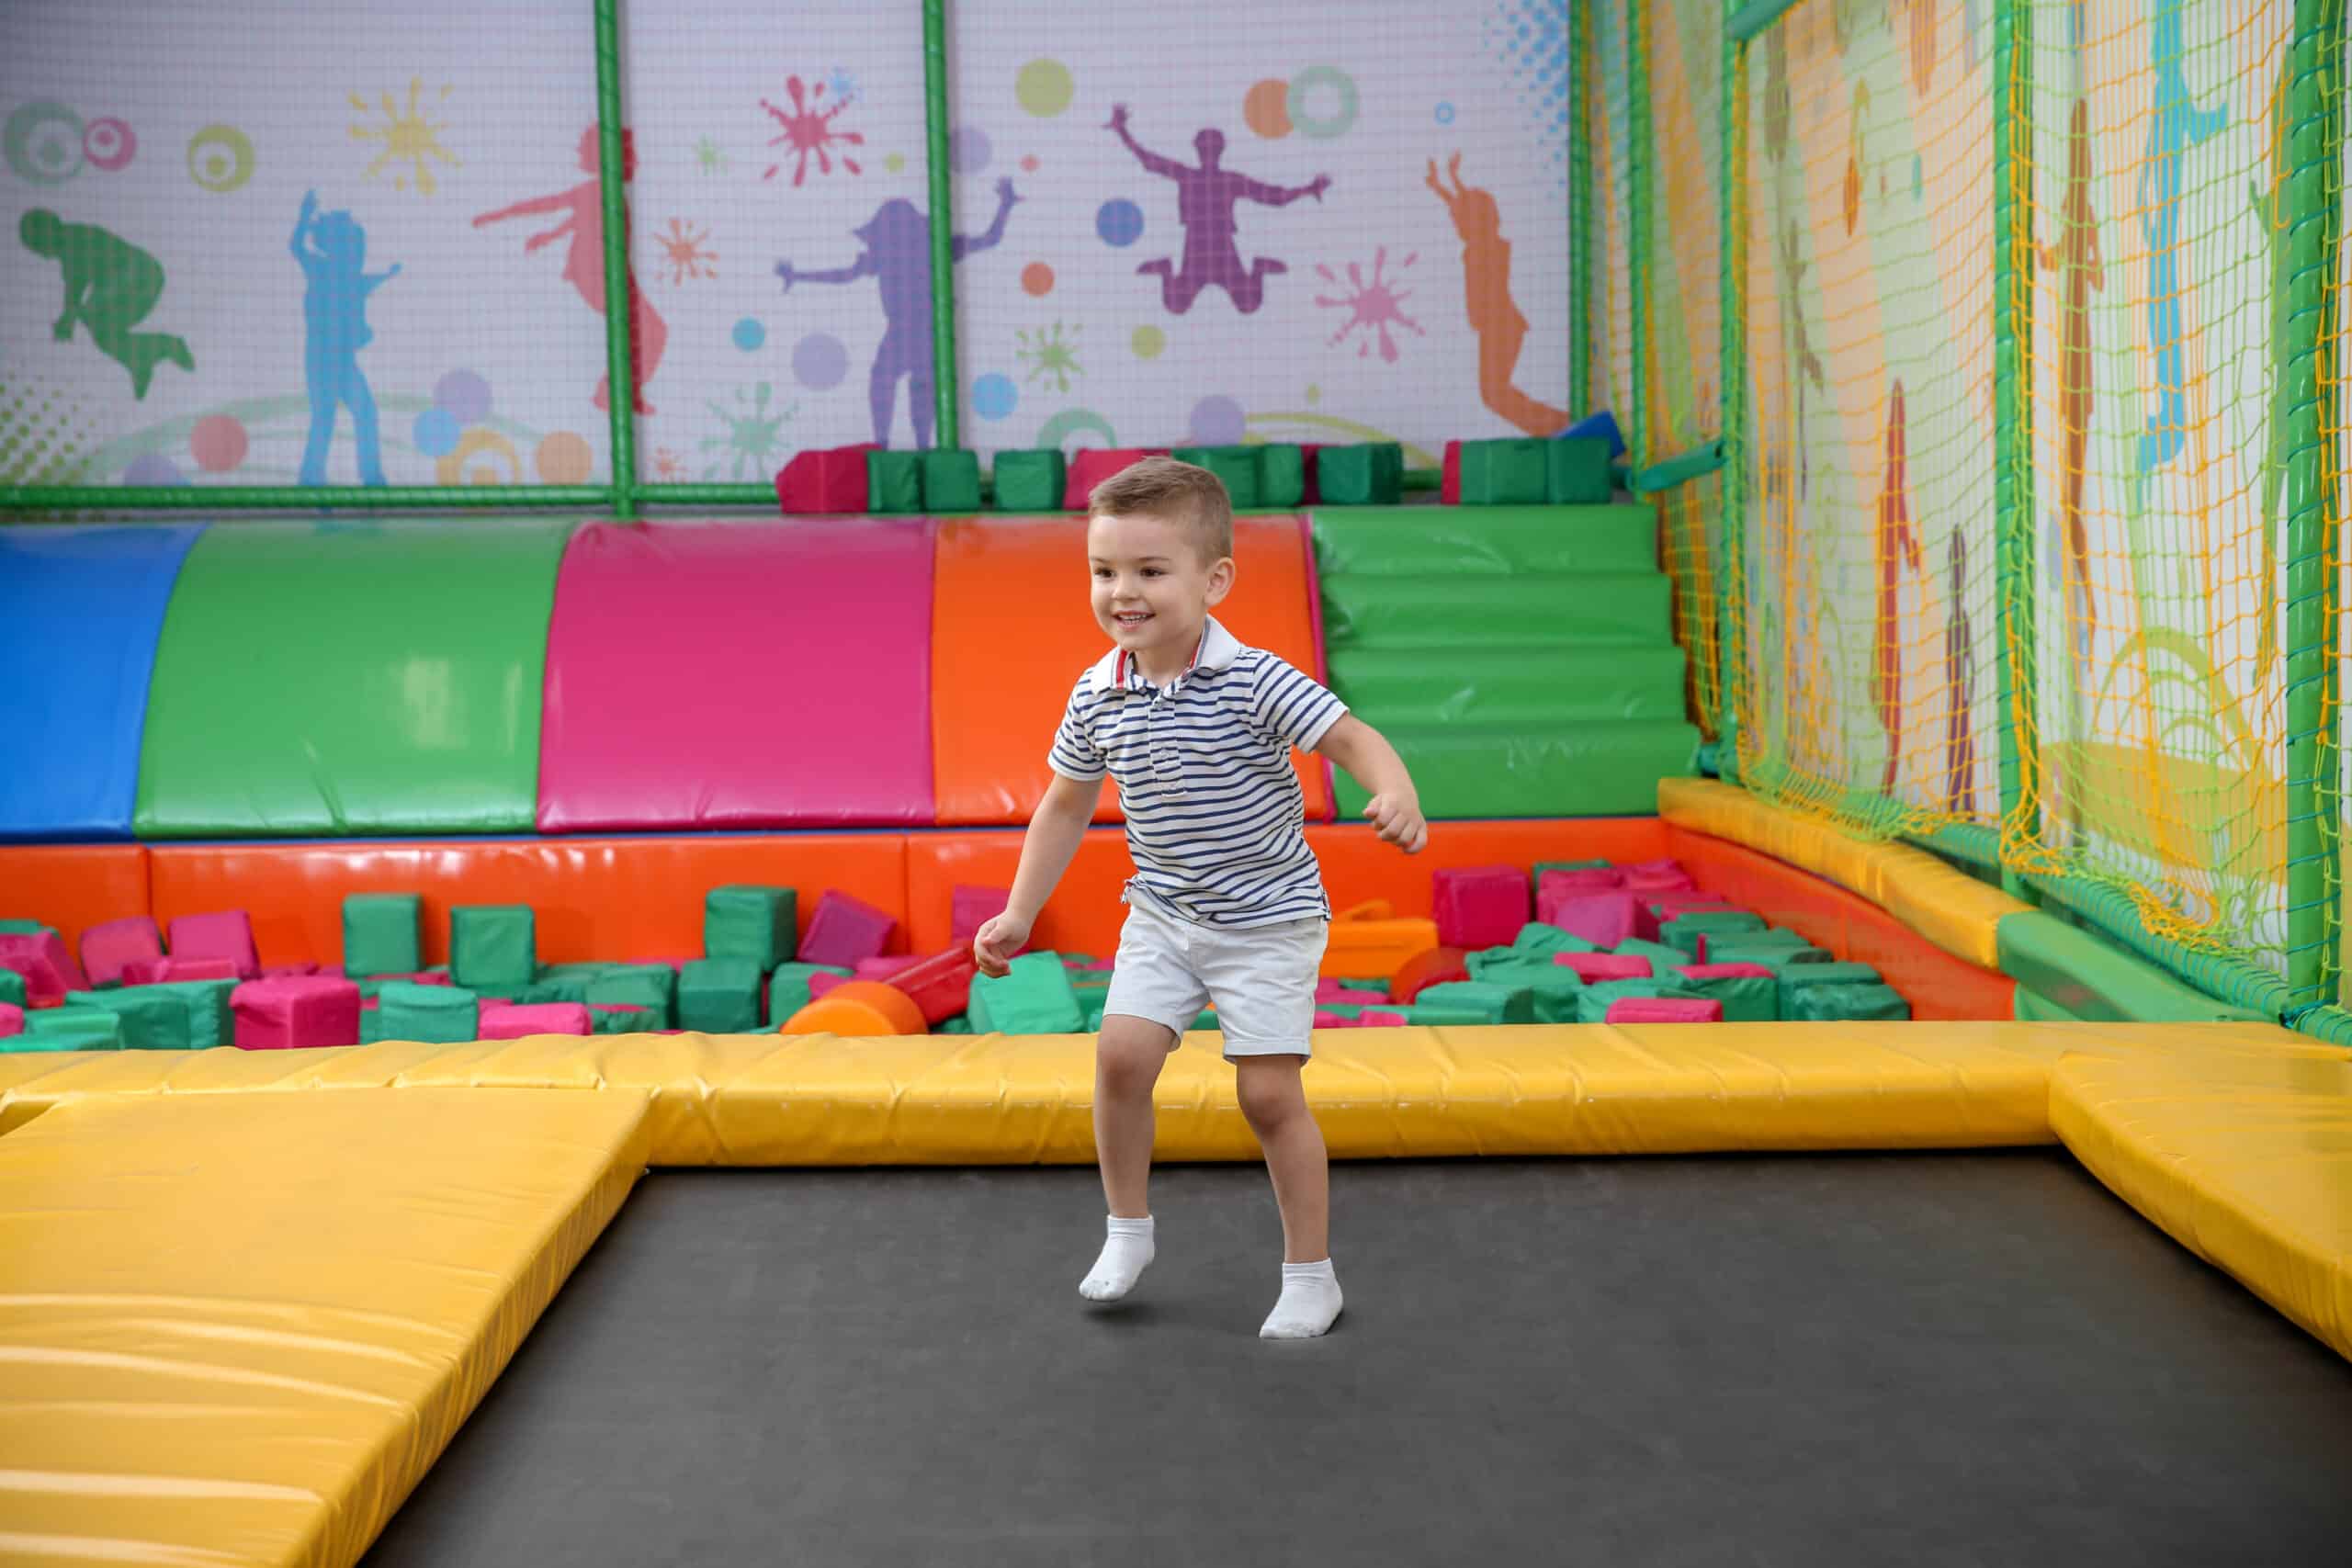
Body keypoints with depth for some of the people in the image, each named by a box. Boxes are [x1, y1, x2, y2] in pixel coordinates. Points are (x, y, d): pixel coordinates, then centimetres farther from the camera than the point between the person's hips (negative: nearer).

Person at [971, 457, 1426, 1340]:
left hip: (1267, 917, -4)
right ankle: (1127, 1231, 15)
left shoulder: (1254, 682, -20)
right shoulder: (1098, 697, -5)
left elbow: (1354, 740, -22)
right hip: (1162, 914, 4)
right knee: (1121, 1054, -9)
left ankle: (1311, 1275, 12)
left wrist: (1396, 798, -44)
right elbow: (1066, 805, 9)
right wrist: (1020, 915, 9)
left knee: (1269, 1093, -5)